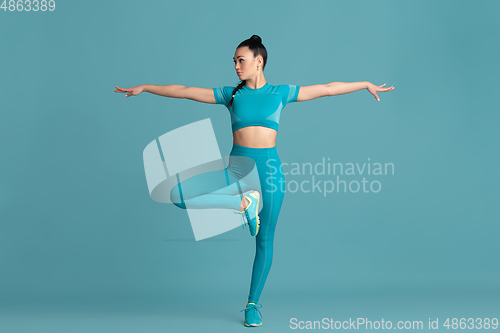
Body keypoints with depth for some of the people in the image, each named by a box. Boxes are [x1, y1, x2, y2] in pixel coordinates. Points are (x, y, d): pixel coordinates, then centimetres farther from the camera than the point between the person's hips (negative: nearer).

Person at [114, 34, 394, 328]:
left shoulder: (280, 93, 5)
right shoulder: (230, 94, 8)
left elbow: (327, 88, 9)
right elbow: (184, 91, 9)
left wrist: (366, 85, 12)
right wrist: (144, 88, 9)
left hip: (269, 168, -1)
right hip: (237, 168, 1)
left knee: (265, 240, 5)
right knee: (181, 195, -20)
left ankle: (253, 304, 22)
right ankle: (244, 202, -6)